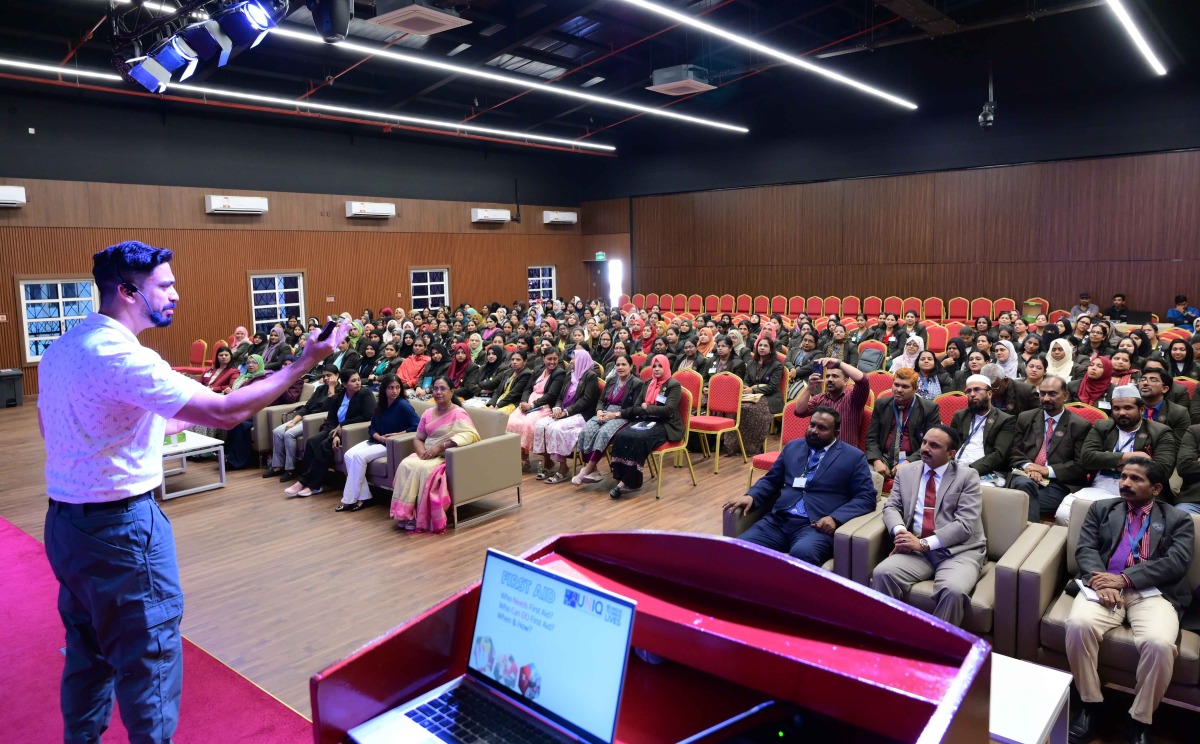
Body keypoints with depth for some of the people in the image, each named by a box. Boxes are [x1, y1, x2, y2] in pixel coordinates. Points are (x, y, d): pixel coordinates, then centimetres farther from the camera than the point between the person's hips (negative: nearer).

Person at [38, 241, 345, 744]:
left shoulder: (60, 349, 6)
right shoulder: (124, 357, -22)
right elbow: (225, 412, -27)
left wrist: (166, 423, 17)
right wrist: (303, 364, -21)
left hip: (65, 520, 9)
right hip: (121, 527, -9)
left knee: (89, 651, 23)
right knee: (148, 657, 5)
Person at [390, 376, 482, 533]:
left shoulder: (458, 413, -7)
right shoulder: (428, 412, 14)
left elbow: (471, 435, -23)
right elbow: (418, 438, 17)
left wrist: (440, 446, -25)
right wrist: (421, 451, -9)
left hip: (446, 457, -6)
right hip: (427, 455, 6)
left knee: (422, 468, -32)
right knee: (405, 465, -23)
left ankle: (421, 517, -21)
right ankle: (403, 513, -20)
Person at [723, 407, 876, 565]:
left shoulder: (854, 457, 8)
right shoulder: (792, 447, 20)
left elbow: (866, 497, 1)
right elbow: (770, 480, 22)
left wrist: (835, 519, -15)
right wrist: (751, 496, 1)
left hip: (817, 526, -3)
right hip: (777, 521, 4)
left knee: (802, 553, -38)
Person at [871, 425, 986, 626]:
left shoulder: (967, 476, 2)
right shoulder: (906, 473, 15)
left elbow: (965, 524, -8)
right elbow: (891, 506, 10)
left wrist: (924, 543, -16)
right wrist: (899, 531, -14)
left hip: (959, 551, -3)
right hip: (916, 550, 3)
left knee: (953, 590, -34)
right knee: (882, 573, -26)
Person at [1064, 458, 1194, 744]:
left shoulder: (1178, 519, 15)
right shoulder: (1101, 509, 20)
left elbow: (1177, 562, -1)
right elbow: (1085, 548, 8)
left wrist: (1124, 579, -14)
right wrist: (1100, 580, -14)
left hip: (1153, 593, -1)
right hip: (1104, 586, 1)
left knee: (1160, 644, -33)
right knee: (1079, 625, -31)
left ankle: (1140, 719, -9)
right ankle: (1091, 706, -11)